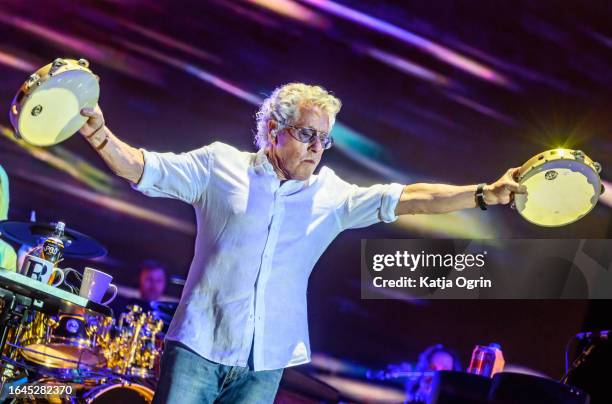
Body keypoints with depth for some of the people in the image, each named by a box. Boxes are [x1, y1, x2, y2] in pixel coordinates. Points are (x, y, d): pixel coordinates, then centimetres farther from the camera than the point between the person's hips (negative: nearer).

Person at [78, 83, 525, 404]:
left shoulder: (332, 194, 7)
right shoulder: (220, 164, 2)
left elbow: (407, 198, 2)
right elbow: (142, 168, 1)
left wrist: (484, 194, -6)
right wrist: (100, 135, -18)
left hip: (265, 364, 3)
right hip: (199, 347, -2)